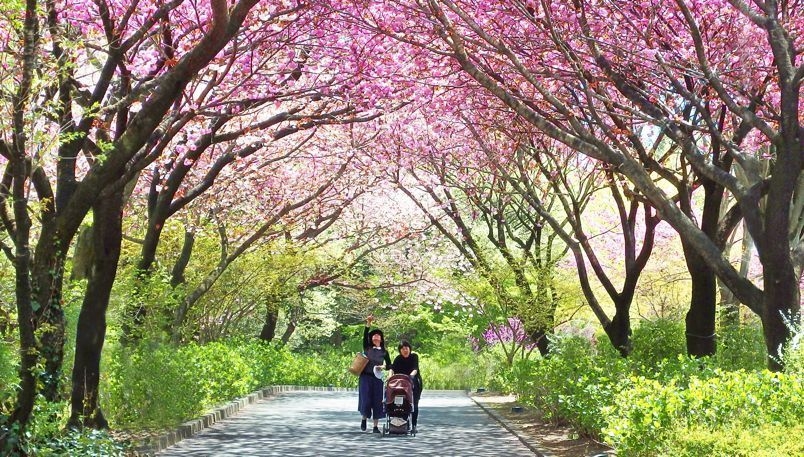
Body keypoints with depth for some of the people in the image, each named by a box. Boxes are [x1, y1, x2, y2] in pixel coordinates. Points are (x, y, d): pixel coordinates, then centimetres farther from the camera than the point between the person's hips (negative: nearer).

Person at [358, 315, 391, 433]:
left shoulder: (384, 352, 9)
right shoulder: (367, 348, 6)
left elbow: (390, 365, 11)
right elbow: (365, 336, -10)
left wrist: (384, 367, -11)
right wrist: (368, 324, -21)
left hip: (377, 378, 1)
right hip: (365, 377, -1)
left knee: (377, 401, 0)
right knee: (365, 400, -6)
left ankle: (376, 426, 7)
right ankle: (364, 419, 22)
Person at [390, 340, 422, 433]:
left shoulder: (414, 356, -10)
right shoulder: (398, 359, -5)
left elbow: (415, 369, -23)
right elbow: (393, 368, -19)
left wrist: (411, 375, -43)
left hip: (415, 383, -1)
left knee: (414, 404, -2)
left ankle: (413, 426, 2)